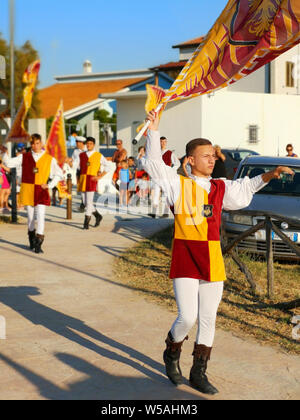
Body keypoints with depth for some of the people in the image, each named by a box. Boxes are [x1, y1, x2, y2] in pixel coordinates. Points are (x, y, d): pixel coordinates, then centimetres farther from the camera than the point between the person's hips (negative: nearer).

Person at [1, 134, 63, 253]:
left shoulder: (49, 159, 4)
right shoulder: (24, 157, 6)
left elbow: (59, 174, 10)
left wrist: (50, 185, 0)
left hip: (41, 191, -1)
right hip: (27, 190, 1)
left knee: (40, 216, -11)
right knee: (30, 216, 10)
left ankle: (38, 243, -10)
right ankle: (31, 237, 30)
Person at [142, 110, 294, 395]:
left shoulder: (221, 188, 11)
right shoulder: (179, 185, -2)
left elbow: (245, 189, 27)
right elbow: (153, 164, -9)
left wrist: (269, 176, 16)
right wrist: (154, 131, -14)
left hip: (212, 260, 5)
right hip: (185, 258, -5)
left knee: (208, 319, 8)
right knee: (187, 317, -11)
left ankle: (199, 373, 20)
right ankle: (171, 354, 19)